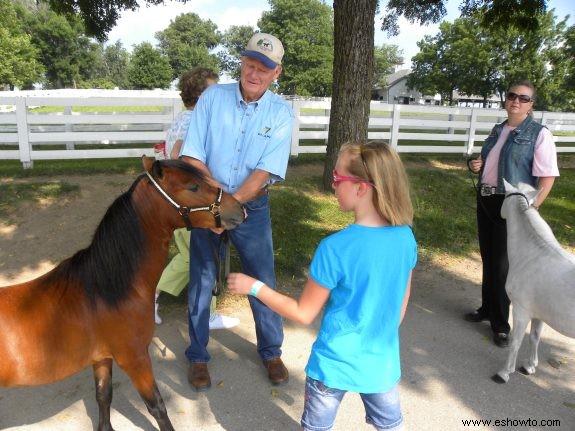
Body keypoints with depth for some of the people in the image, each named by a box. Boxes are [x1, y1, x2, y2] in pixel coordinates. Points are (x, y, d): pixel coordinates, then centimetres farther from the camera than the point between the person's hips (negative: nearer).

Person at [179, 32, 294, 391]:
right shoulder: (212, 97, -5)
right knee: (201, 282, 8)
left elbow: (265, 171, -15)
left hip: (252, 206, 0)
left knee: (263, 282, 7)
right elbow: (193, 156, -8)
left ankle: (272, 352, 29)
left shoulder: (281, 113, -7)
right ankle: (198, 356, 28)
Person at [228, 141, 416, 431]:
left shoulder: (336, 247, -27)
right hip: (383, 363, 4)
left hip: (334, 366, -4)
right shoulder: (406, 238, -10)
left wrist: (254, 287, -7)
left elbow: (304, 314, -16)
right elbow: (401, 307, 3)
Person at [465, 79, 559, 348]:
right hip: (485, 199, 6)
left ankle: (501, 324, 18)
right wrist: (475, 166, 2)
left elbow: (547, 177, -15)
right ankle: (487, 308, 36)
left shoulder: (539, 134, -10)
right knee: (488, 260, 17)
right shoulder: (498, 130, 10)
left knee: (502, 264, 1)